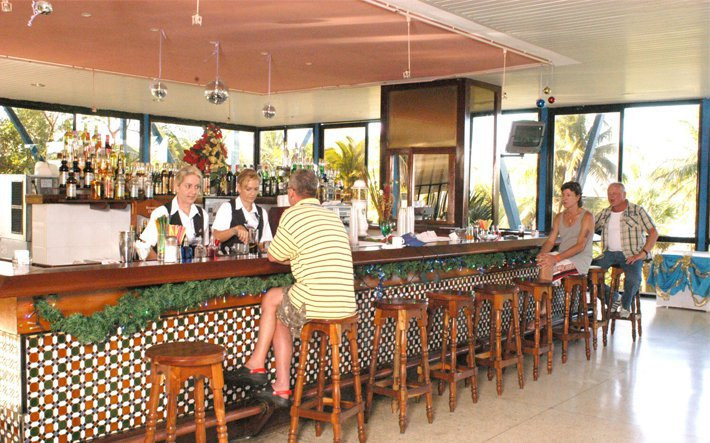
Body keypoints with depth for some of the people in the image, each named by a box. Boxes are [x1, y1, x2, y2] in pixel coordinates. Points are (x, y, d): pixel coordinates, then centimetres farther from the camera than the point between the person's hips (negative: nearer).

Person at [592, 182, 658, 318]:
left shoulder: (637, 211, 2)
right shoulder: (604, 214, 15)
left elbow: (654, 233, -2)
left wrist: (643, 253, -13)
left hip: (631, 254, -4)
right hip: (609, 253, 4)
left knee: (633, 278, -33)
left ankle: (625, 305, 0)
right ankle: (612, 298, 6)